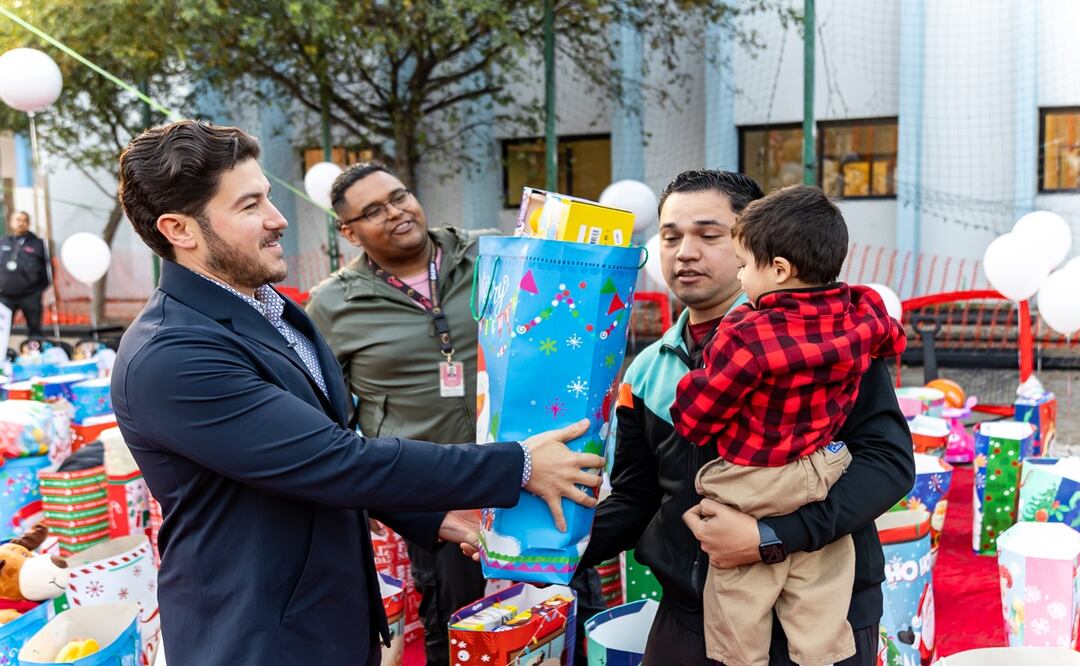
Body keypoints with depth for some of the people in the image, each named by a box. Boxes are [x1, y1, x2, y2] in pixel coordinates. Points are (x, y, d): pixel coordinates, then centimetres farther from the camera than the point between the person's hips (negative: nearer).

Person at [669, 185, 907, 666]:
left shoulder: (745, 337, -27)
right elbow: (894, 340, 17)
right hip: (825, 497, 5)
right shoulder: (863, 314, -9)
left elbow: (692, 418, -18)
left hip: (750, 499, -5)